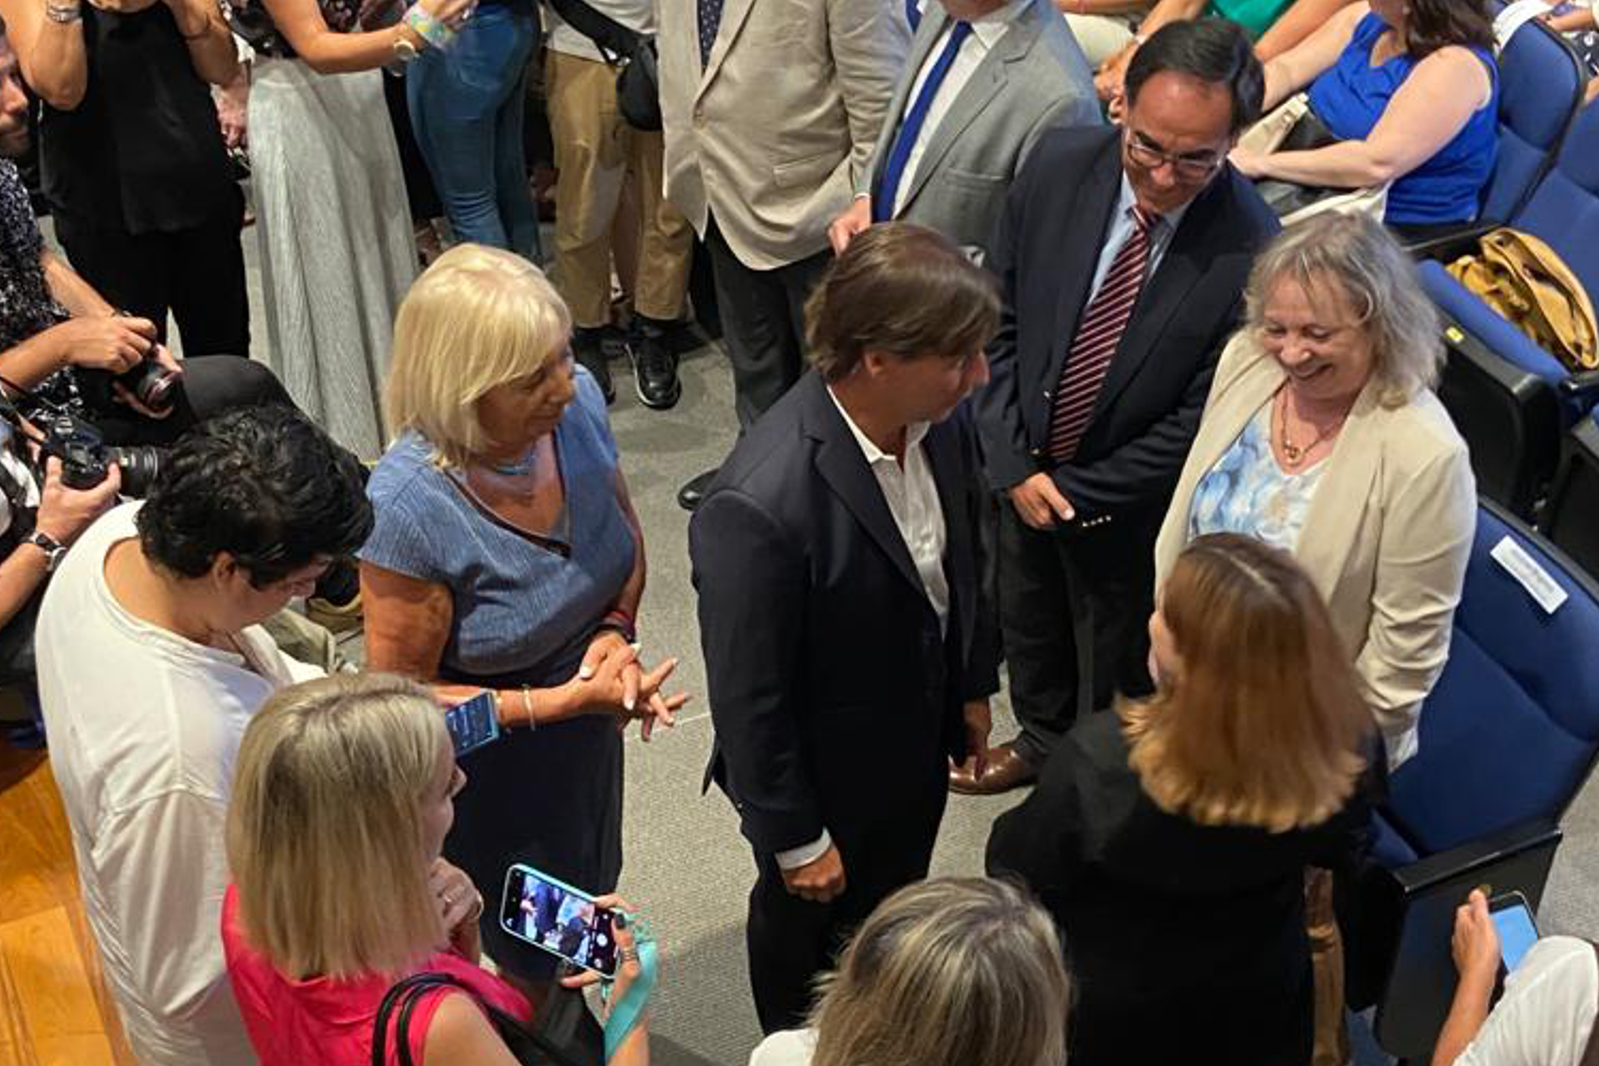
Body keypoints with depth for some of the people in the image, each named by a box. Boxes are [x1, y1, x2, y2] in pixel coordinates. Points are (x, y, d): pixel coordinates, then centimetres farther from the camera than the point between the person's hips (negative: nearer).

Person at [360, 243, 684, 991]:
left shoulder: (576, 403, -20)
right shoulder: (408, 507, -36)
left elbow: (625, 537, 0)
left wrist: (616, 633, -18)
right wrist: (563, 702, -29)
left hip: (587, 736, 5)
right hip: (489, 777, -5)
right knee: (532, 961, 22)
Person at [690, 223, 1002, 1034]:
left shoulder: (940, 419, -19)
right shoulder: (760, 505, -40)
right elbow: (749, 697, -27)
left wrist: (973, 685, 13)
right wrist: (794, 838, -15)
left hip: (917, 744, 6)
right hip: (825, 775, -5)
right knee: (805, 930, 26)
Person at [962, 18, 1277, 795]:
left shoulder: (1253, 255, -29)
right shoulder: (1059, 164, -18)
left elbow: (1197, 424, -20)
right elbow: (998, 317, -8)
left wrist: (1077, 493, -16)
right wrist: (1014, 462, -14)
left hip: (1130, 506, -4)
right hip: (1022, 468, 4)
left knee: (1116, 674, 21)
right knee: (1028, 624, 30)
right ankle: (1041, 739, 59)